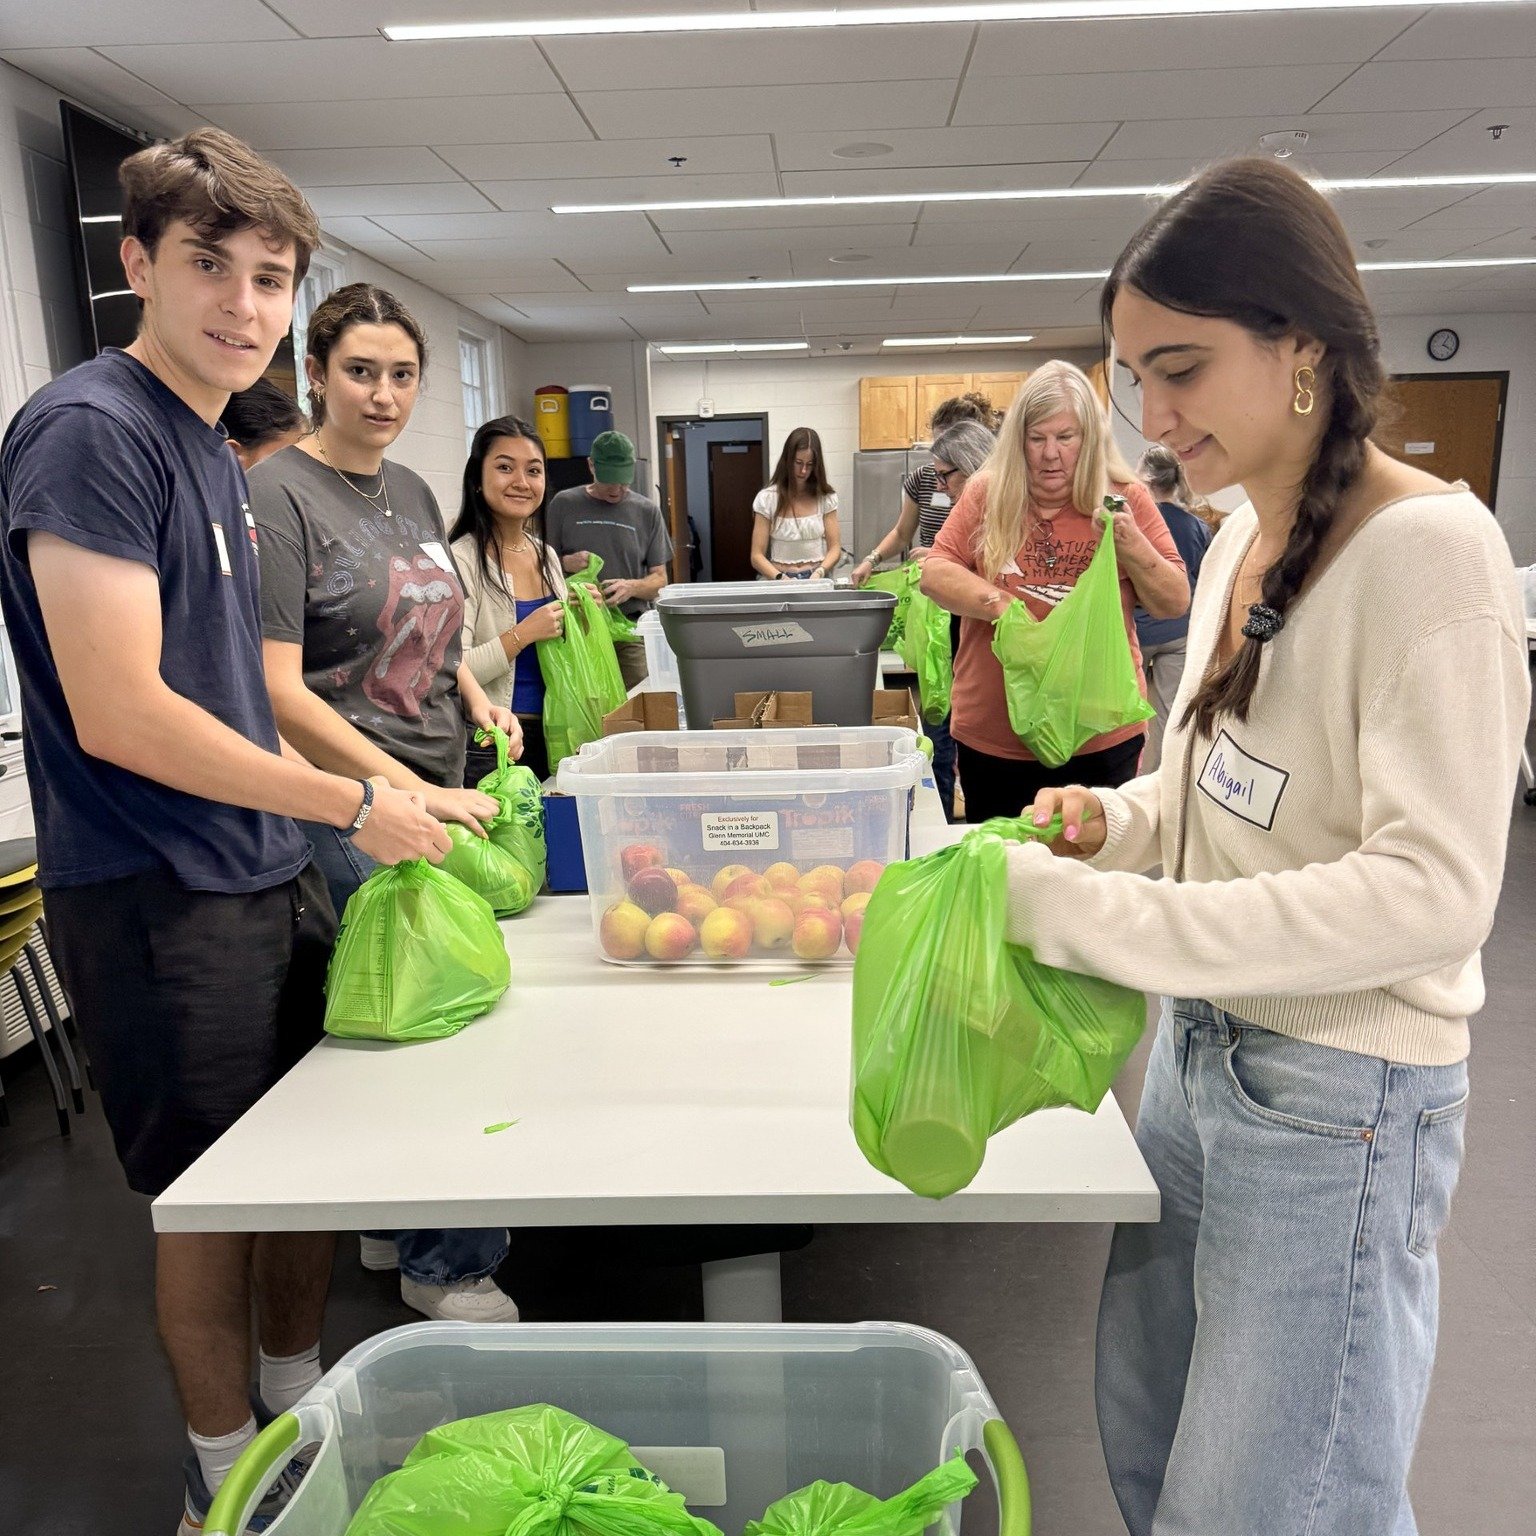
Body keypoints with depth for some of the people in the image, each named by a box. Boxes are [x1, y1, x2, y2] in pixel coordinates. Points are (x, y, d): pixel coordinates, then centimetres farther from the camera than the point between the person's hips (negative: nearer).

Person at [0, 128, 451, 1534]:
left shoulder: (211, 445, 12)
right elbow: (120, 715, -21)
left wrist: (390, 784, 13)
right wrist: (354, 807, -15)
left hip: (271, 879, 8)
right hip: (162, 902, -8)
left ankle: (304, 1405, 41)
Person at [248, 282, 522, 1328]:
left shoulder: (411, 491, 13)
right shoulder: (280, 495, -11)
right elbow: (278, 690, -18)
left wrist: (475, 696, 6)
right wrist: (412, 793, -20)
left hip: (444, 790, 7)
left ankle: (394, 1221, 34)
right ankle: (443, 1263, 19)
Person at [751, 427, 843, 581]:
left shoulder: (825, 497, 8)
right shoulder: (767, 499, 1)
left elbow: (835, 548, 6)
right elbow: (757, 556, -2)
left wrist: (819, 573, -13)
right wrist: (780, 578, -19)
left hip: (817, 580, 1)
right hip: (779, 582, -1)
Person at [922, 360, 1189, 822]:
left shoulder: (1126, 499, 1)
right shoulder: (987, 495, 2)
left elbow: (1176, 603, 2)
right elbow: (934, 573, -3)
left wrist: (1133, 547, -15)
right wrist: (1001, 605, -18)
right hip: (993, 738, 1)